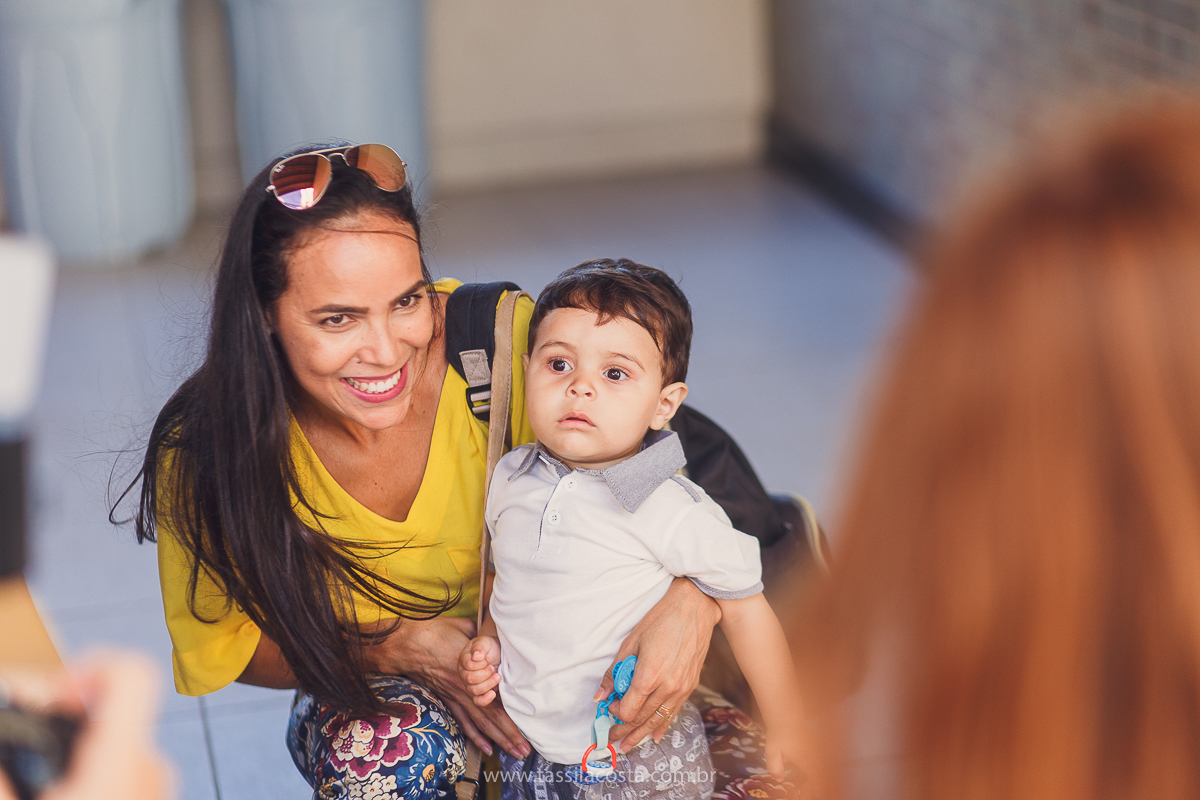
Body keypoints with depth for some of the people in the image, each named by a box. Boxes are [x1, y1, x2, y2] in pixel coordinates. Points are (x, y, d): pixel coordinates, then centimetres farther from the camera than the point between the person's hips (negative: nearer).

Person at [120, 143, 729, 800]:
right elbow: (220, 645, -8)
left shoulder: (500, 337, -24)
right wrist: (396, 650, -24)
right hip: (366, 691, -2)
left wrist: (689, 595, -37)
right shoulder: (203, 453, -22)